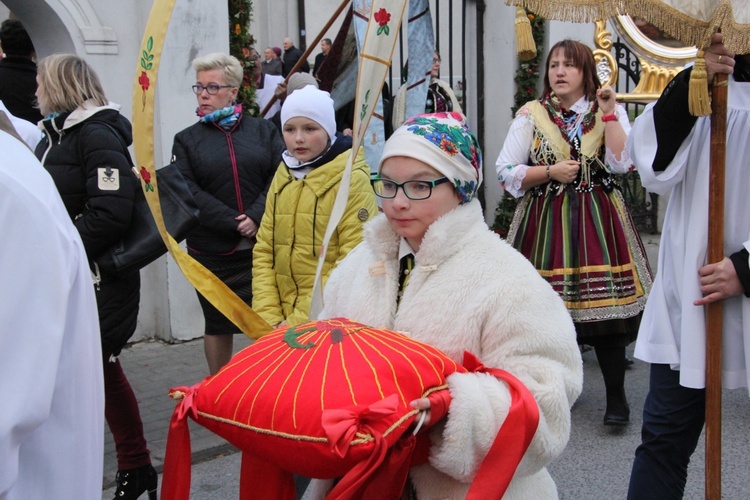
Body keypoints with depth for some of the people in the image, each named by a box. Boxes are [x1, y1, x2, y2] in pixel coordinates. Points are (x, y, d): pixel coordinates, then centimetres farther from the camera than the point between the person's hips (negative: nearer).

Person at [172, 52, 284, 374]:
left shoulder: (262, 130, 8)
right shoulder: (187, 140, 7)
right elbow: (189, 192, -5)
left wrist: (256, 217, -17)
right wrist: (233, 223, -15)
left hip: (262, 244, 0)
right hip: (212, 250, 1)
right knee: (218, 325, 11)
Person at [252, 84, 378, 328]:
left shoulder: (352, 180, -9)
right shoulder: (282, 178, 8)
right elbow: (264, 252, 7)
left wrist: (300, 322, -17)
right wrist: (269, 317, -5)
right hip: (284, 322, 5)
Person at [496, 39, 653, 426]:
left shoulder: (609, 112, 8)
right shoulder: (531, 115, 7)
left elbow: (621, 164, -8)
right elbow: (506, 172, 2)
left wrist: (609, 114, -9)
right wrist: (551, 171, -8)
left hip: (597, 219, 0)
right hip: (546, 221, 1)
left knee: (602, 305, -6)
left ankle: (616, 398, 8)